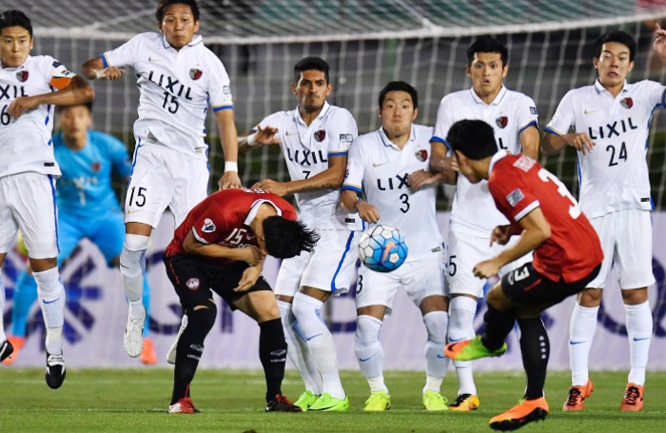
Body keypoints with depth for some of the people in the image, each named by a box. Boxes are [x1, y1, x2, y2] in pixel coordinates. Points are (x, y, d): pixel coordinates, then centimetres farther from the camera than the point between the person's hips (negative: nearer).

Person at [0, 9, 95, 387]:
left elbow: (85, 92, -14)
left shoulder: (44, 67, 1)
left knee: (45, 268, -4)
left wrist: (35, 100, -18)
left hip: (33, 176, -5)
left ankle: (55, 352, 5)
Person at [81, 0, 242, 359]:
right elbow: (90, 67, 8)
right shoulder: (144, 46, 2)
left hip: (191, 158, 0)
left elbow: (225, 117, -6)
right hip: (151, 154, 0)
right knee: (134, 241, -12)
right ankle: (135, 312, 9)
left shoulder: (209, 63, -2)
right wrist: (100, 72, -17)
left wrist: (231, 168, -18)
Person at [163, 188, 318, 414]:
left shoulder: (286, 217, -18)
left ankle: (274, 397, 5)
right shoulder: (225, 212, -39)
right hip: (187, 257, -6)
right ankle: (179, 400, -24)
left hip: (230, 262, 6)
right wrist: (240, 254, -25)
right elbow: (190, 245, -23)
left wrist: (256, 268, -17)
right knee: (203, 312, -30)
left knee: (270, 312, -9)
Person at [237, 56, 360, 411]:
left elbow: (336, 175, -18)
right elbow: (237, 146, 3)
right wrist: (256, 140, -20)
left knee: (305, 306, -17)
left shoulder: (339, 119, -10)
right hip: (304, 225, 7)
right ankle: (314, 390, 16)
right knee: (283, 309, 3)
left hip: (338, 226, -7)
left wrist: (285, 188, -24)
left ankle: (334, 394, -11)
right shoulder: (283, 122, 8)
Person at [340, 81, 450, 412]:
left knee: (440, 323, -14)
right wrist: (358, 205, -30)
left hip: (426, 252, 0)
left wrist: (433, 176, -19)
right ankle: (378, 392, 11)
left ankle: (433, 390, 9)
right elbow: (346, 193, -7)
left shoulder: (430, 139, 1)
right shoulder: (364, 146, -1)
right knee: (367, 326, -12)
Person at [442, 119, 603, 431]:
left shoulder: (501, 180, -17)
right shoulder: (518, 161, 11)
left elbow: (541, 230, -22)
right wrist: (514, 229, 10)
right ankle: (534, 402, 24)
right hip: (590, 253, 9)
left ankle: (489, 344, 43)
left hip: (565, 265, -9)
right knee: (526, 311, 22)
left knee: (498, 297, 12)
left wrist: (498, 262, -11)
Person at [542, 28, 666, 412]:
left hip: (634, 207, 0)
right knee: (588, 295, -2)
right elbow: (546, 146, 1)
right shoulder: (577, 99, 5)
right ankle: (580, 382, 5)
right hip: (594, 209, 0)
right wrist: (568, 138, -21)